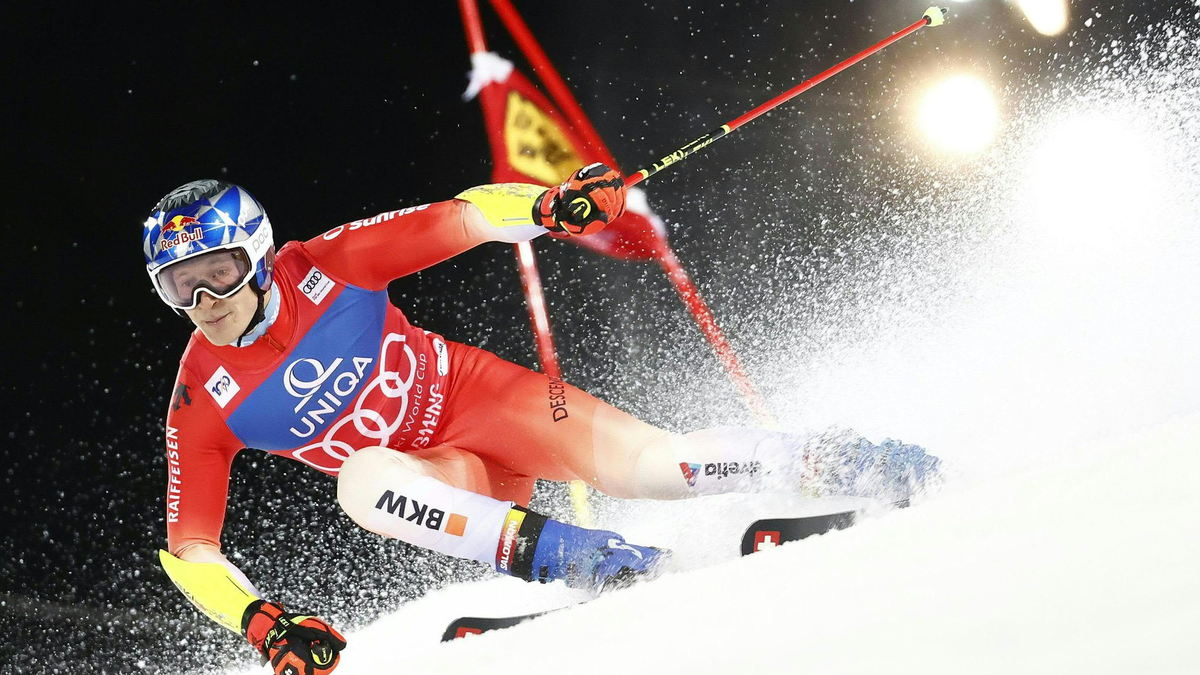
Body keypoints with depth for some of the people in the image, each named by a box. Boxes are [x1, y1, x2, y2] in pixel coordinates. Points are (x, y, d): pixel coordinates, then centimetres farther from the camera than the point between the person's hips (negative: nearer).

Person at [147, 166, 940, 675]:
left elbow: (461, 218, -11)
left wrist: (552, 205, -29)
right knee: (362, 477, -34)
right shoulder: (202, 406, -10)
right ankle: (559, 552, -37)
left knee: (645, 461, -23)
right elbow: (188, 549, -6)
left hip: (479, 395, -1)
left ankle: (838, 464, -10)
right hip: (440, 481, 1)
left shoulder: (323, 267, -14)